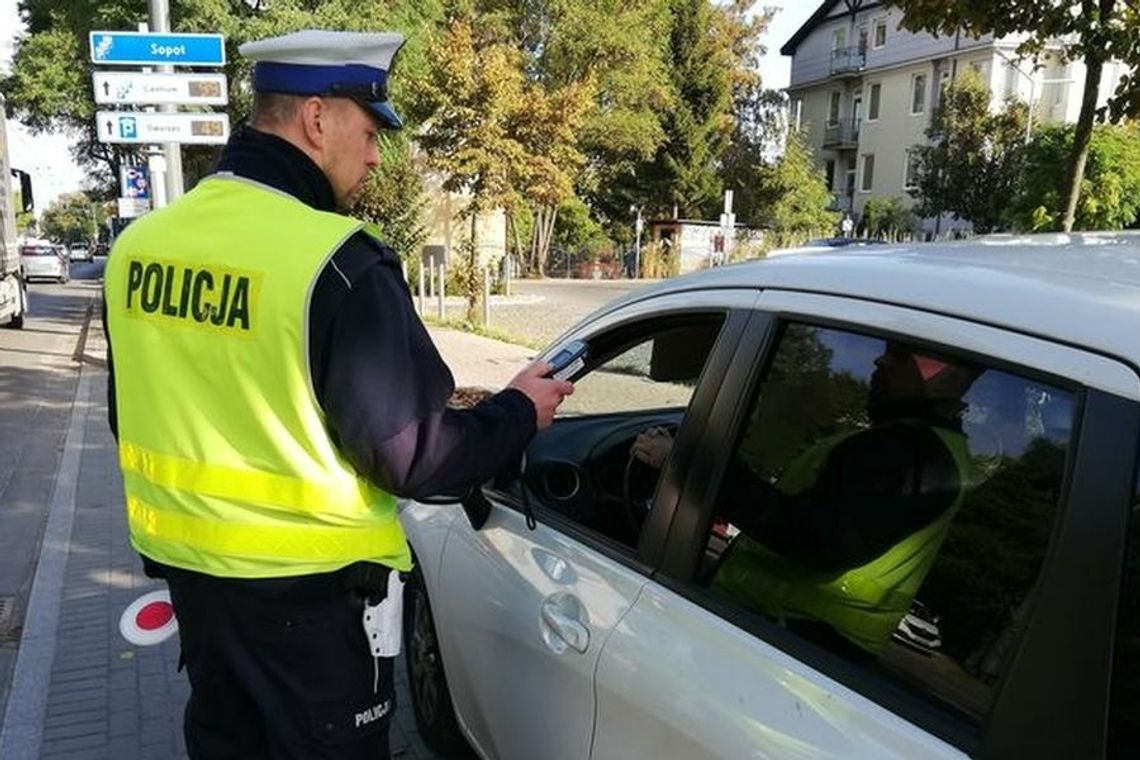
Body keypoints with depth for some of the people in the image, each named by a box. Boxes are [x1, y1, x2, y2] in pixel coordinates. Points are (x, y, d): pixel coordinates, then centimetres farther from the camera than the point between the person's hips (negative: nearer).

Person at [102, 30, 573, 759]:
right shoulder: (336, 262, -24)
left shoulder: (141, 241, 0)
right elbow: (411, 453, -21)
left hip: (186, 560, 7)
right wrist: (517, 413, -5)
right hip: (305, 583, -6)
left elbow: (137, 417, 10)